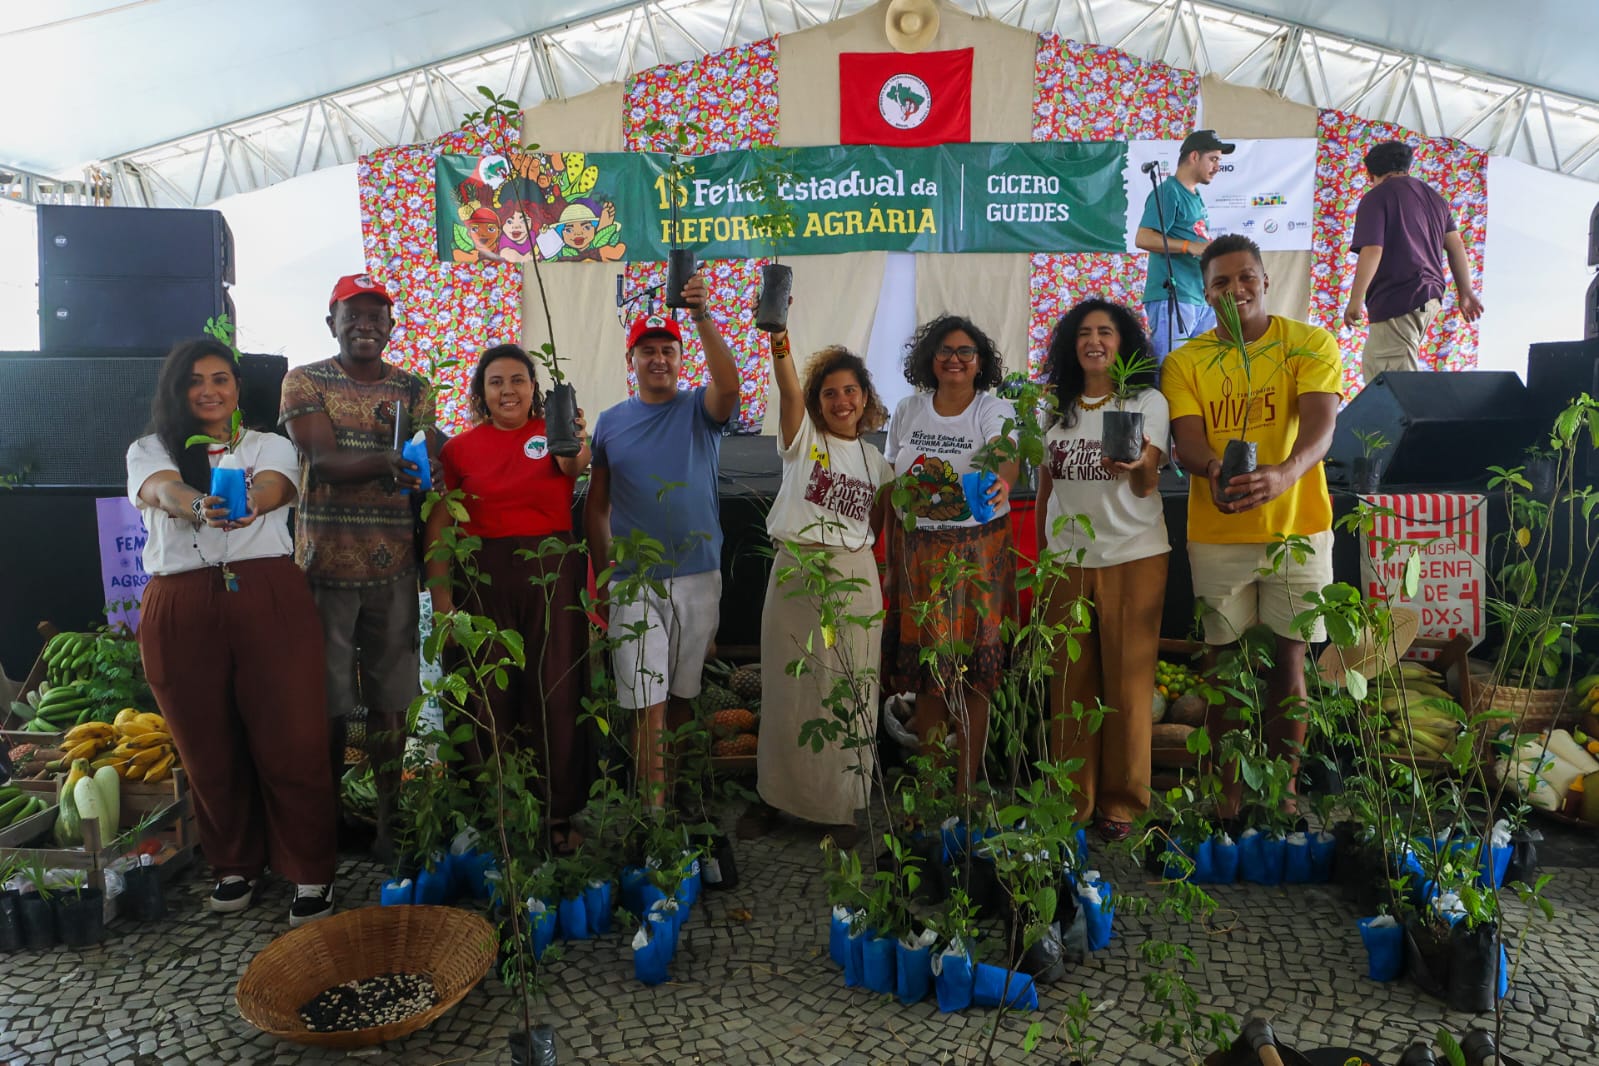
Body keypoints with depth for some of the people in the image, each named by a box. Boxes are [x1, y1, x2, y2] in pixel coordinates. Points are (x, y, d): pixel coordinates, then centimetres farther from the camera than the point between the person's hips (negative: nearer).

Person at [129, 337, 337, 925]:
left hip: (270, 598, -1)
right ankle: (237, 864, 29)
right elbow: (164, 490, -11)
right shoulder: (150, 451, 13)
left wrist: (248, 502, -36)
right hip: (181, 608, 2)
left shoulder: (269, 446, 13)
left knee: (291, 741, -4)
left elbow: (273, 486, -11)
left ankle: (310, 871, 10)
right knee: (207, 748, 9)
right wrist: (201, 506, -35)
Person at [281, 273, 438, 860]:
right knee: (326, 700, 3)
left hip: (393, 568, 2)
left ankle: (388, 815, 17)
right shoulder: (304, 382, 4)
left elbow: (426, 469, 3)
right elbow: (322, 459, -11)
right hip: (323, 563, -1)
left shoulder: (413, 388, 10)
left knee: (389, 698, 6)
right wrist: (385, 463, -29)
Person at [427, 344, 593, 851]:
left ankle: (557, 813, 17)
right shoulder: (459, 448, 4)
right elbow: (438, 529, 3)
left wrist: (576, 450, -45)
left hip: (553, 573, -1)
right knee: (492, 696, 6)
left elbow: (575, 468, -22)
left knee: (556, 693, 3)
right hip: (483, 577, 1)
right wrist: (441, 600, -4)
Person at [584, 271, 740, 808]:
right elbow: (596, 505, 10)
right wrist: (604, 576, 7)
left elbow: (729, 383, -22)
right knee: (649, 705, -3)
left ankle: (680, 791, 31)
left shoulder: (700, 410, 2)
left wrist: (702, 316, -33)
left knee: (682, 696, 14)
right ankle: (653, 809, 3)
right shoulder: (610, 422, 6)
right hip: (634, 581, 0)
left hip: (699, 577, 0)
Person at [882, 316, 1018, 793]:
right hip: (916, 547, 3)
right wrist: (891, 552, 10)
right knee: (922, 664, 6)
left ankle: (967, 784, 14)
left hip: (977, 549, -3)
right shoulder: (908, 410, 7)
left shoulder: (995, 410, -4)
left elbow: (1005, 456, -26)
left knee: (971, 668, 1)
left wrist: (1001, 479, -49)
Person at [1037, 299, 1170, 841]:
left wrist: (1138, 466, -30)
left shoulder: (1148, 402, 3)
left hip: (1133, 557, -3)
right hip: (1066, 558, 3)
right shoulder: (1056, 408, 13)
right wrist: (1042, 550, 13)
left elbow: (1148, 485, -8)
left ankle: (1121, 803, 11)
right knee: (1070, 684, 3)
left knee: (1127, 684, -1)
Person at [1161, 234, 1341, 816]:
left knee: (1288, 661, 6)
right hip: (1217, 535, 1)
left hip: (1297, 528, -1)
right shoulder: (1184, 362, 3)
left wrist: (1284, 473, -37)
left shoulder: (1311, 344, -1)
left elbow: (1320, 426, -15)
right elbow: (1186, 441, -9)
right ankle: (1230, 787, 22)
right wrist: (1215, 470, -33)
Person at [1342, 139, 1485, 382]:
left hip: (1397, 301, -8)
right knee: (1372, 365, 16)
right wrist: (1466, 293, 20)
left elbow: (1372, 251, -16)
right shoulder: (1433, 196, 19)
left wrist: (1355, 301, -11)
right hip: (1430, 297, 8)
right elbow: (1456, 246, 17)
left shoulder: (1375, 198, -5)